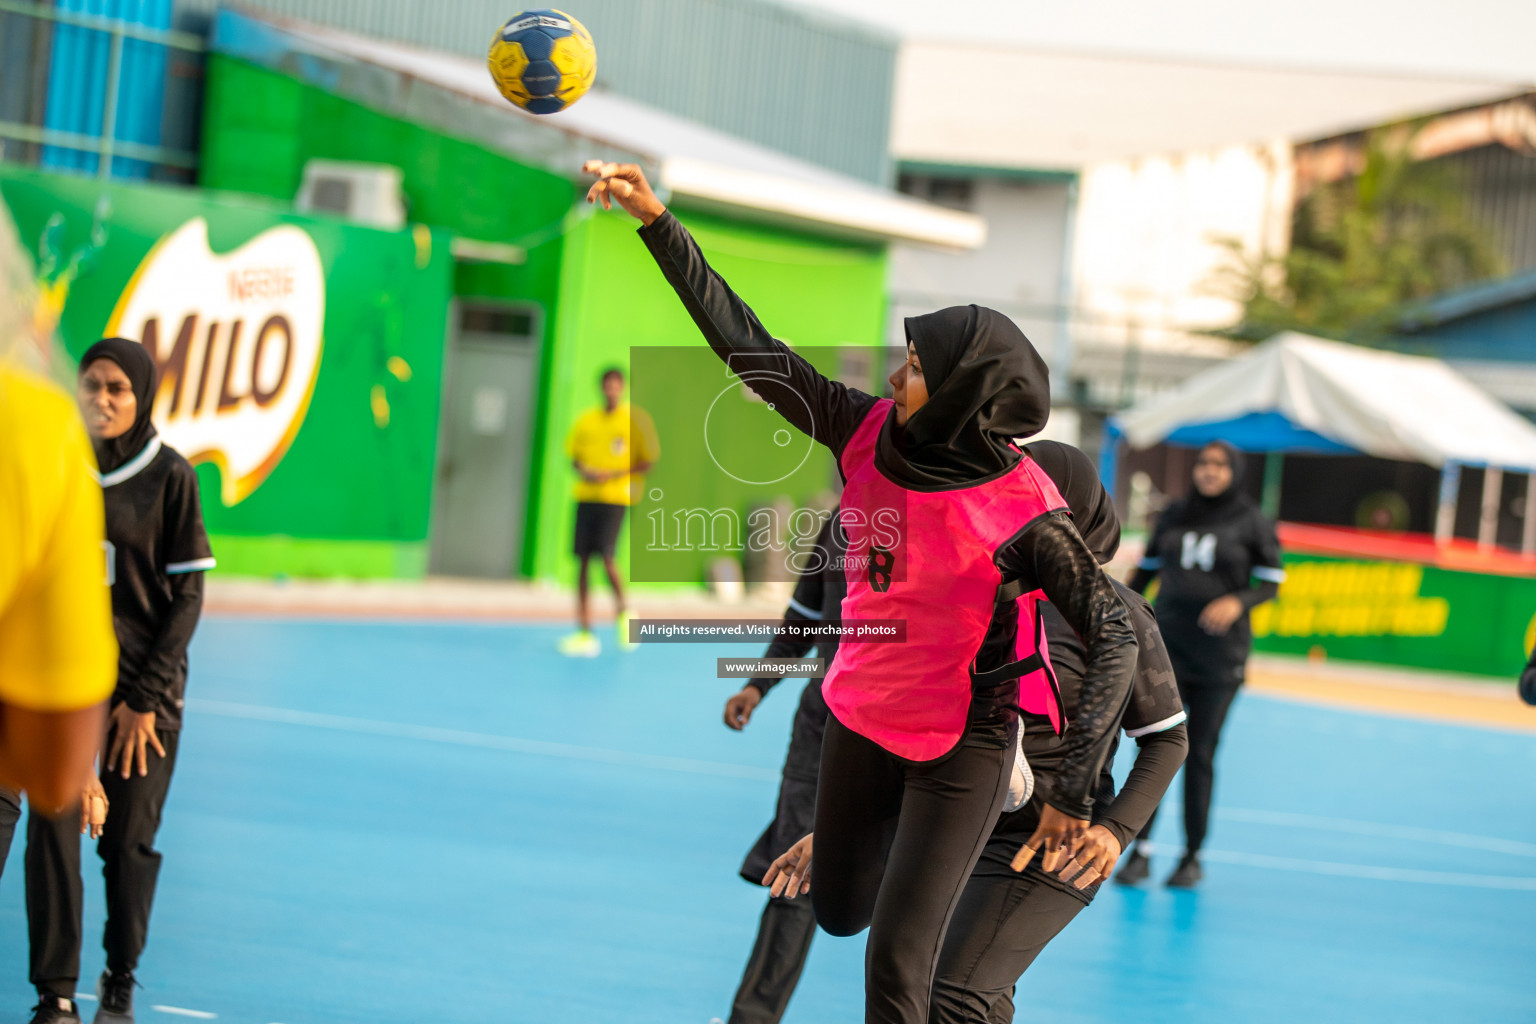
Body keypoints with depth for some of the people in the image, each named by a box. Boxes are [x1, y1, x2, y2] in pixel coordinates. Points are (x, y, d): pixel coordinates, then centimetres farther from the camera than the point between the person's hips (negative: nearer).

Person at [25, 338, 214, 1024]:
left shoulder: (169, 476, -5)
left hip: (145, 684, -2)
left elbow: (187, 595, -4)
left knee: (129, 839, 1)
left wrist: (144, 699, -8)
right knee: (52, 826, -7)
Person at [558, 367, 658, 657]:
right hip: (586, 496, 4)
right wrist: (583, 471, -5)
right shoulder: (587, 420, 12)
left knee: (605, 556, -17)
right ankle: (584, 631, 5)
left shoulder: (635, 420, 0)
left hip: (616, 497, -4)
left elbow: (648, 461, 0)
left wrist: (615, 474, -12)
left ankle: (623, 610, 10)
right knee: (582, 561, 1)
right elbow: (574, 456, 17)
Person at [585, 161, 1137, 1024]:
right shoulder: (871, 436, -12)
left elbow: (1116, 637, -23)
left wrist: (1075, 790, -27)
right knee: (839, 913, 23)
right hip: (862, 720, 6)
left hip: (960, 748, -6)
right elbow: (750, 346, -9)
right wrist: (659, 223, -13)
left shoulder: (1024, 514, -26)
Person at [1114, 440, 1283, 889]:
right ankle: (1138, 852, -1)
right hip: (1167, 647, 2)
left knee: (1199, 755, 2)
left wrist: (1238, 602, -20)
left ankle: (1193, 857, 12)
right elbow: (1148, 568, 15)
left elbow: (1271, 582, -1)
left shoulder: (1252, 523, -2)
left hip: (1219, 658, -2)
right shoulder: (1174, 515, 7)